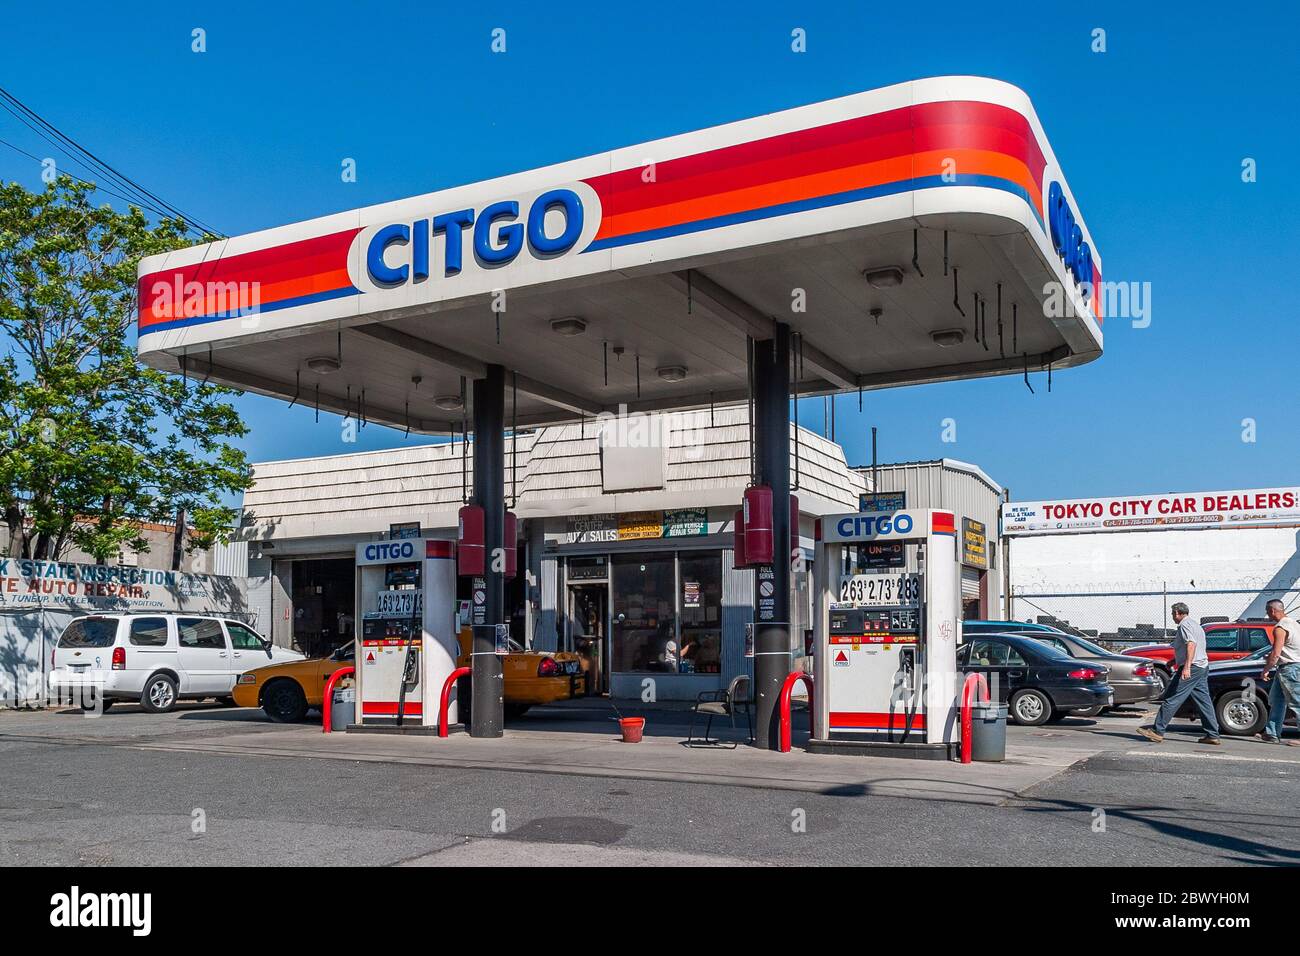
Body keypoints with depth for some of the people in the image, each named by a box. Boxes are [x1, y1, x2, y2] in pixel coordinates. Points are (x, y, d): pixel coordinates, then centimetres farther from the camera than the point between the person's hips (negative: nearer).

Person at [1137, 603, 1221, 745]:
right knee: (1204, 702, 9)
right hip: (1203, 667, 10)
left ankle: (1157, 731, -8)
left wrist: (1187, 667, -32)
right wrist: (1174, 661, 40)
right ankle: (1213, 735, 8)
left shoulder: (1184, 625, -9)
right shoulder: (1196, 625, 23)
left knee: (1172, 700, -8)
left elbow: (1191, 644, -25)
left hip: (1191, 669, -10)